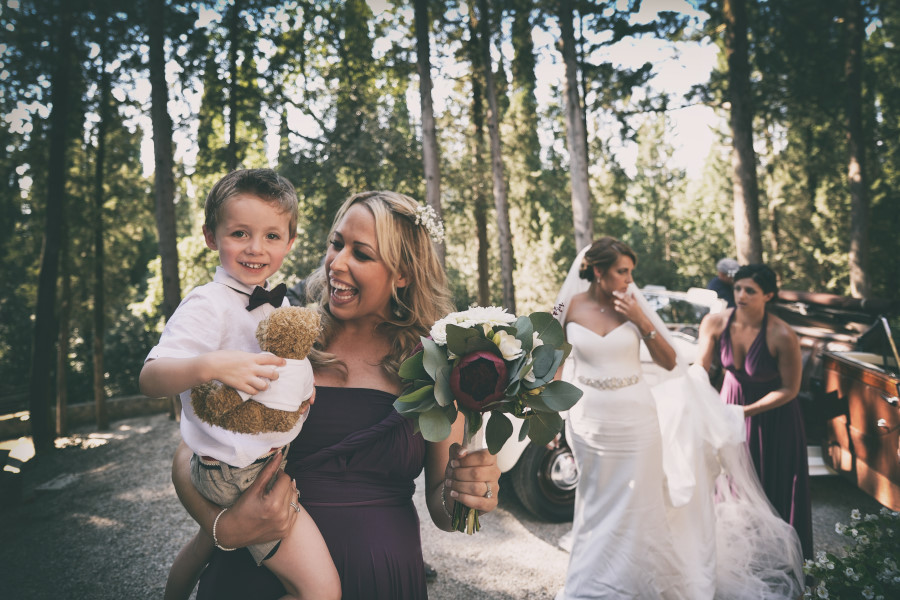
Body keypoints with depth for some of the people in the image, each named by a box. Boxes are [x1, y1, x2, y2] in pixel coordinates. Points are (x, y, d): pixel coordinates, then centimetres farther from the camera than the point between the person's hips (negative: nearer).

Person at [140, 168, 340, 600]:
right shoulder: (208, 304, -21)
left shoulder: (277, 302, 6)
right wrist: (210, 366, -48)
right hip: (241, 475, -9)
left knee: (210, 540, 35)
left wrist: (304, 381, 4)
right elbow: (150, 377, -31)